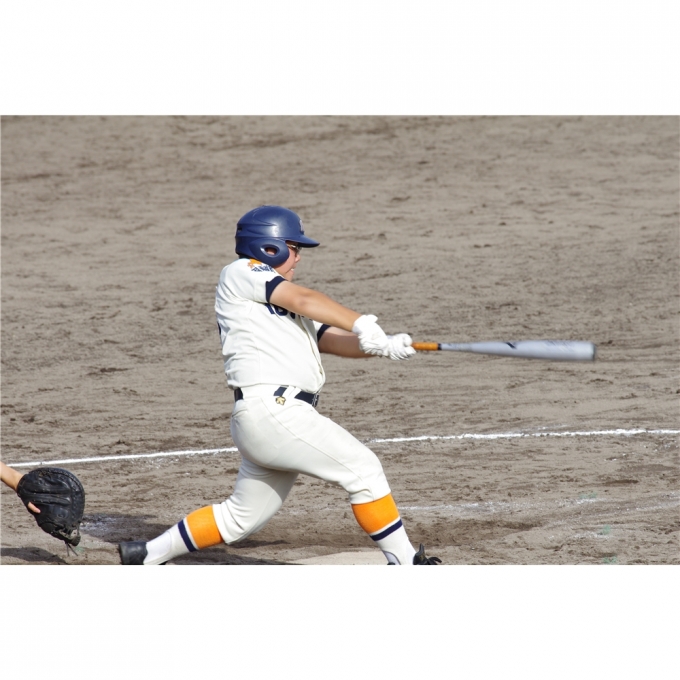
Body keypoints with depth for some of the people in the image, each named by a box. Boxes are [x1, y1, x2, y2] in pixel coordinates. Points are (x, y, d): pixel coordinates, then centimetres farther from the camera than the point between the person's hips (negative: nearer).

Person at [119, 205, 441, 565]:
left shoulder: (285, 309, 27)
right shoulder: (239, 273, 4)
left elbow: (333, 340, 15)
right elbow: (303, 299, -7)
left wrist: (381, 346, -3)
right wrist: (363, 325, -14)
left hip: (282, 413, 10)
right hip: (270, 409, -10)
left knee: (242, 517, 16)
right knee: (362, 467, -10)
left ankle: (146, 556, 24)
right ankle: (405, 563, -4)